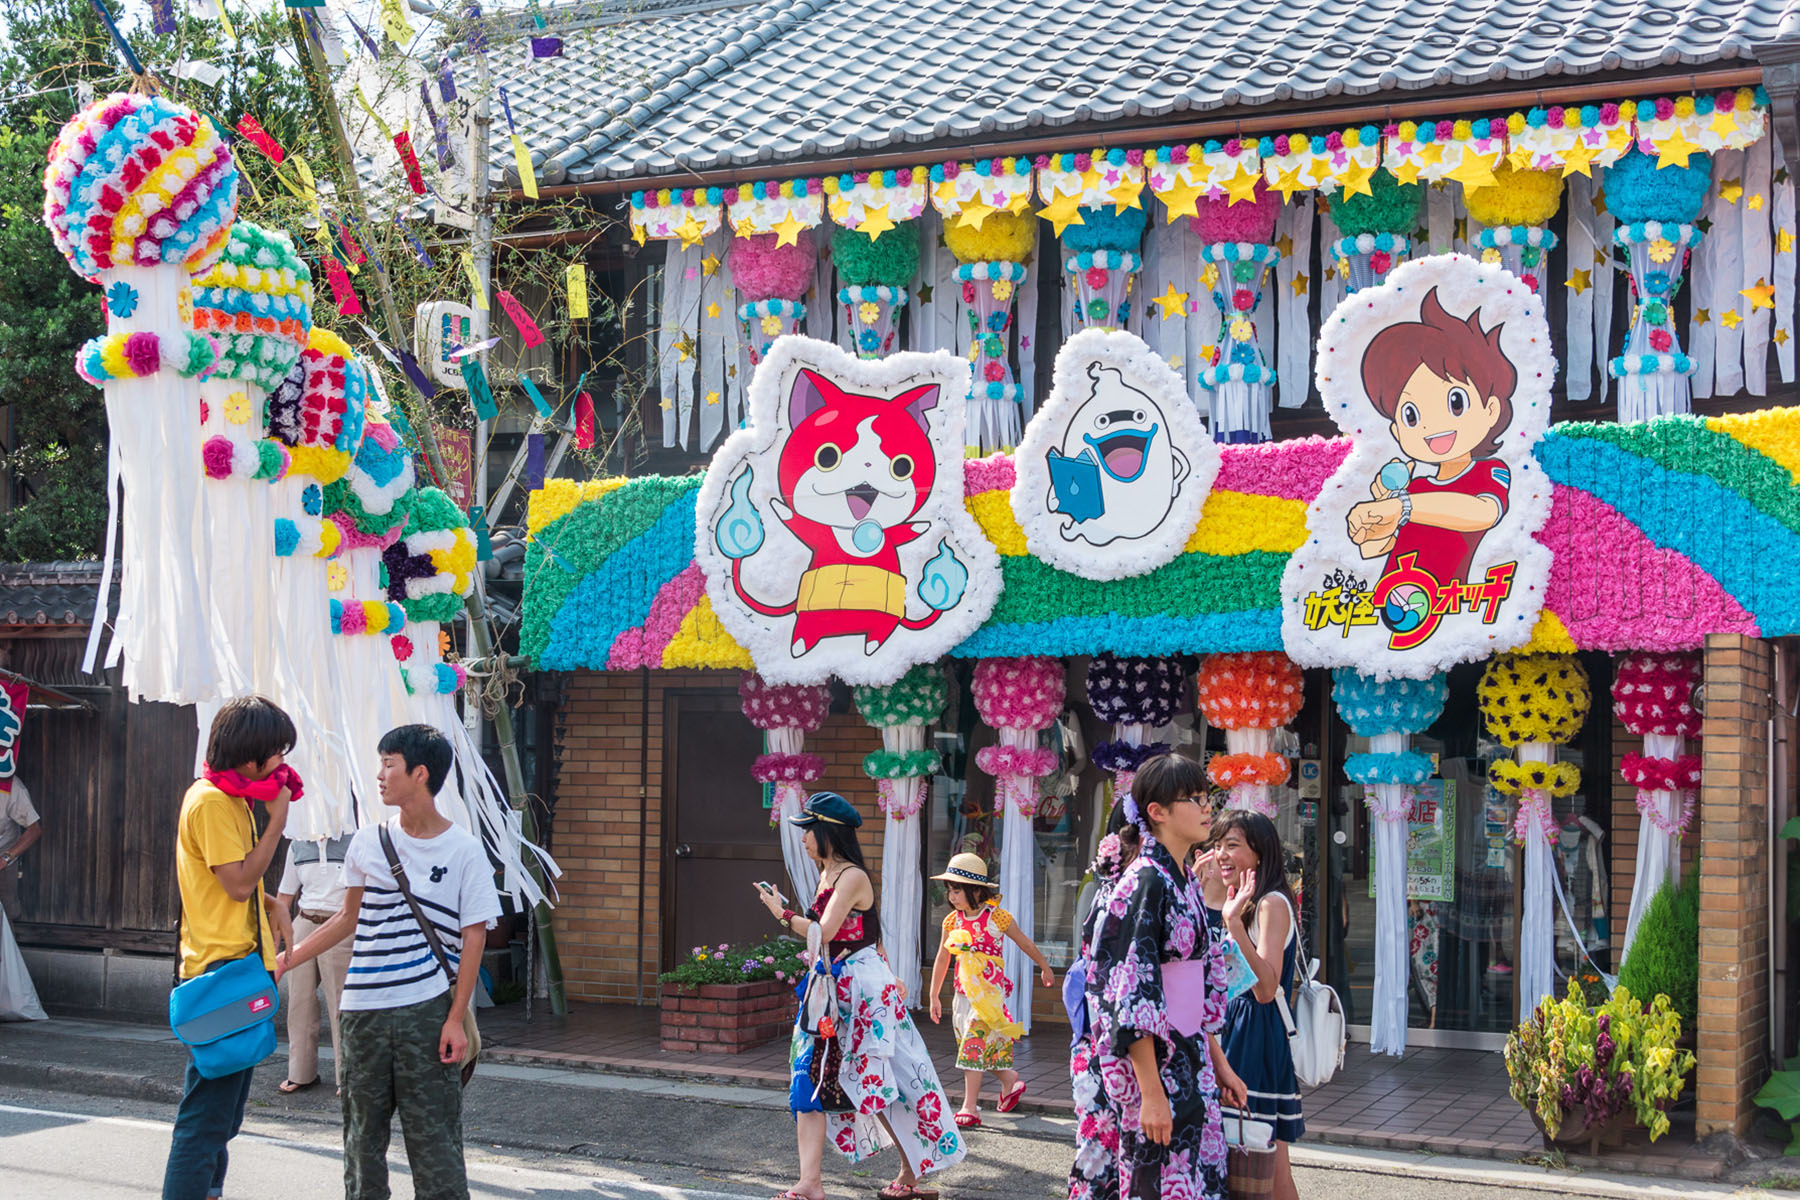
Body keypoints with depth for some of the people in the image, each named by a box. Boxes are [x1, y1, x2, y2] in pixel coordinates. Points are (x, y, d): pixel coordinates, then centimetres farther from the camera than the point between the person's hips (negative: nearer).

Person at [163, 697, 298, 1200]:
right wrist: (277, 820, -13)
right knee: (208, 1112, -11)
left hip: (240, 964, 11)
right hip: (220, 967, -11)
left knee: (223, 1115, 17)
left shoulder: (234, 798, 17)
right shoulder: (210, 801, -14)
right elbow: (239, 882, -18)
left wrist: (271, 906, 11)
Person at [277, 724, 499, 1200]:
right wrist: (288, 959, 16)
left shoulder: (463, 851, -2)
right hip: (364, 1010, 4)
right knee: (362, 1131, 9)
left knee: (433, 1133, -5)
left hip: (428, 1012, -4)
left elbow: (473, 937, -4)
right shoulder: (368, 842, 9)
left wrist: (456, 1019, -10)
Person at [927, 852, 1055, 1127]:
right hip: (964, 993, 5)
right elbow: (942, 960, 12)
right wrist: (934, 997, 14)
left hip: (990, 992, -5)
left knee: (974, 1046, -12)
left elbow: (1025, 944, 8)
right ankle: (1010, 1080, 39)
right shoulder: (952, 921, 2)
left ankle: (969, 1108, -10)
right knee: (988, 1046, 13)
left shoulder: (997, 918, -9)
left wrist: (1045, 968, 20)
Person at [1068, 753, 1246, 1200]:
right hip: (1154, 1067, -9)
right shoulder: (1147, 883, -15)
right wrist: (1151, 1092, -21)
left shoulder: (1184, 882, 13)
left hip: (1188, 1062, 9)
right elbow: (1132, 996, -19)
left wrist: (1218, 1062, 18)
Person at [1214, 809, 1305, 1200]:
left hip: (1258, 1035, -10)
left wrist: (1234, 922, -30)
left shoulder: (1272, 904, -14)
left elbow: (1266, 988, -25)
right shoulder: (1239, 901, 14)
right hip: (1235, 1032, 10)